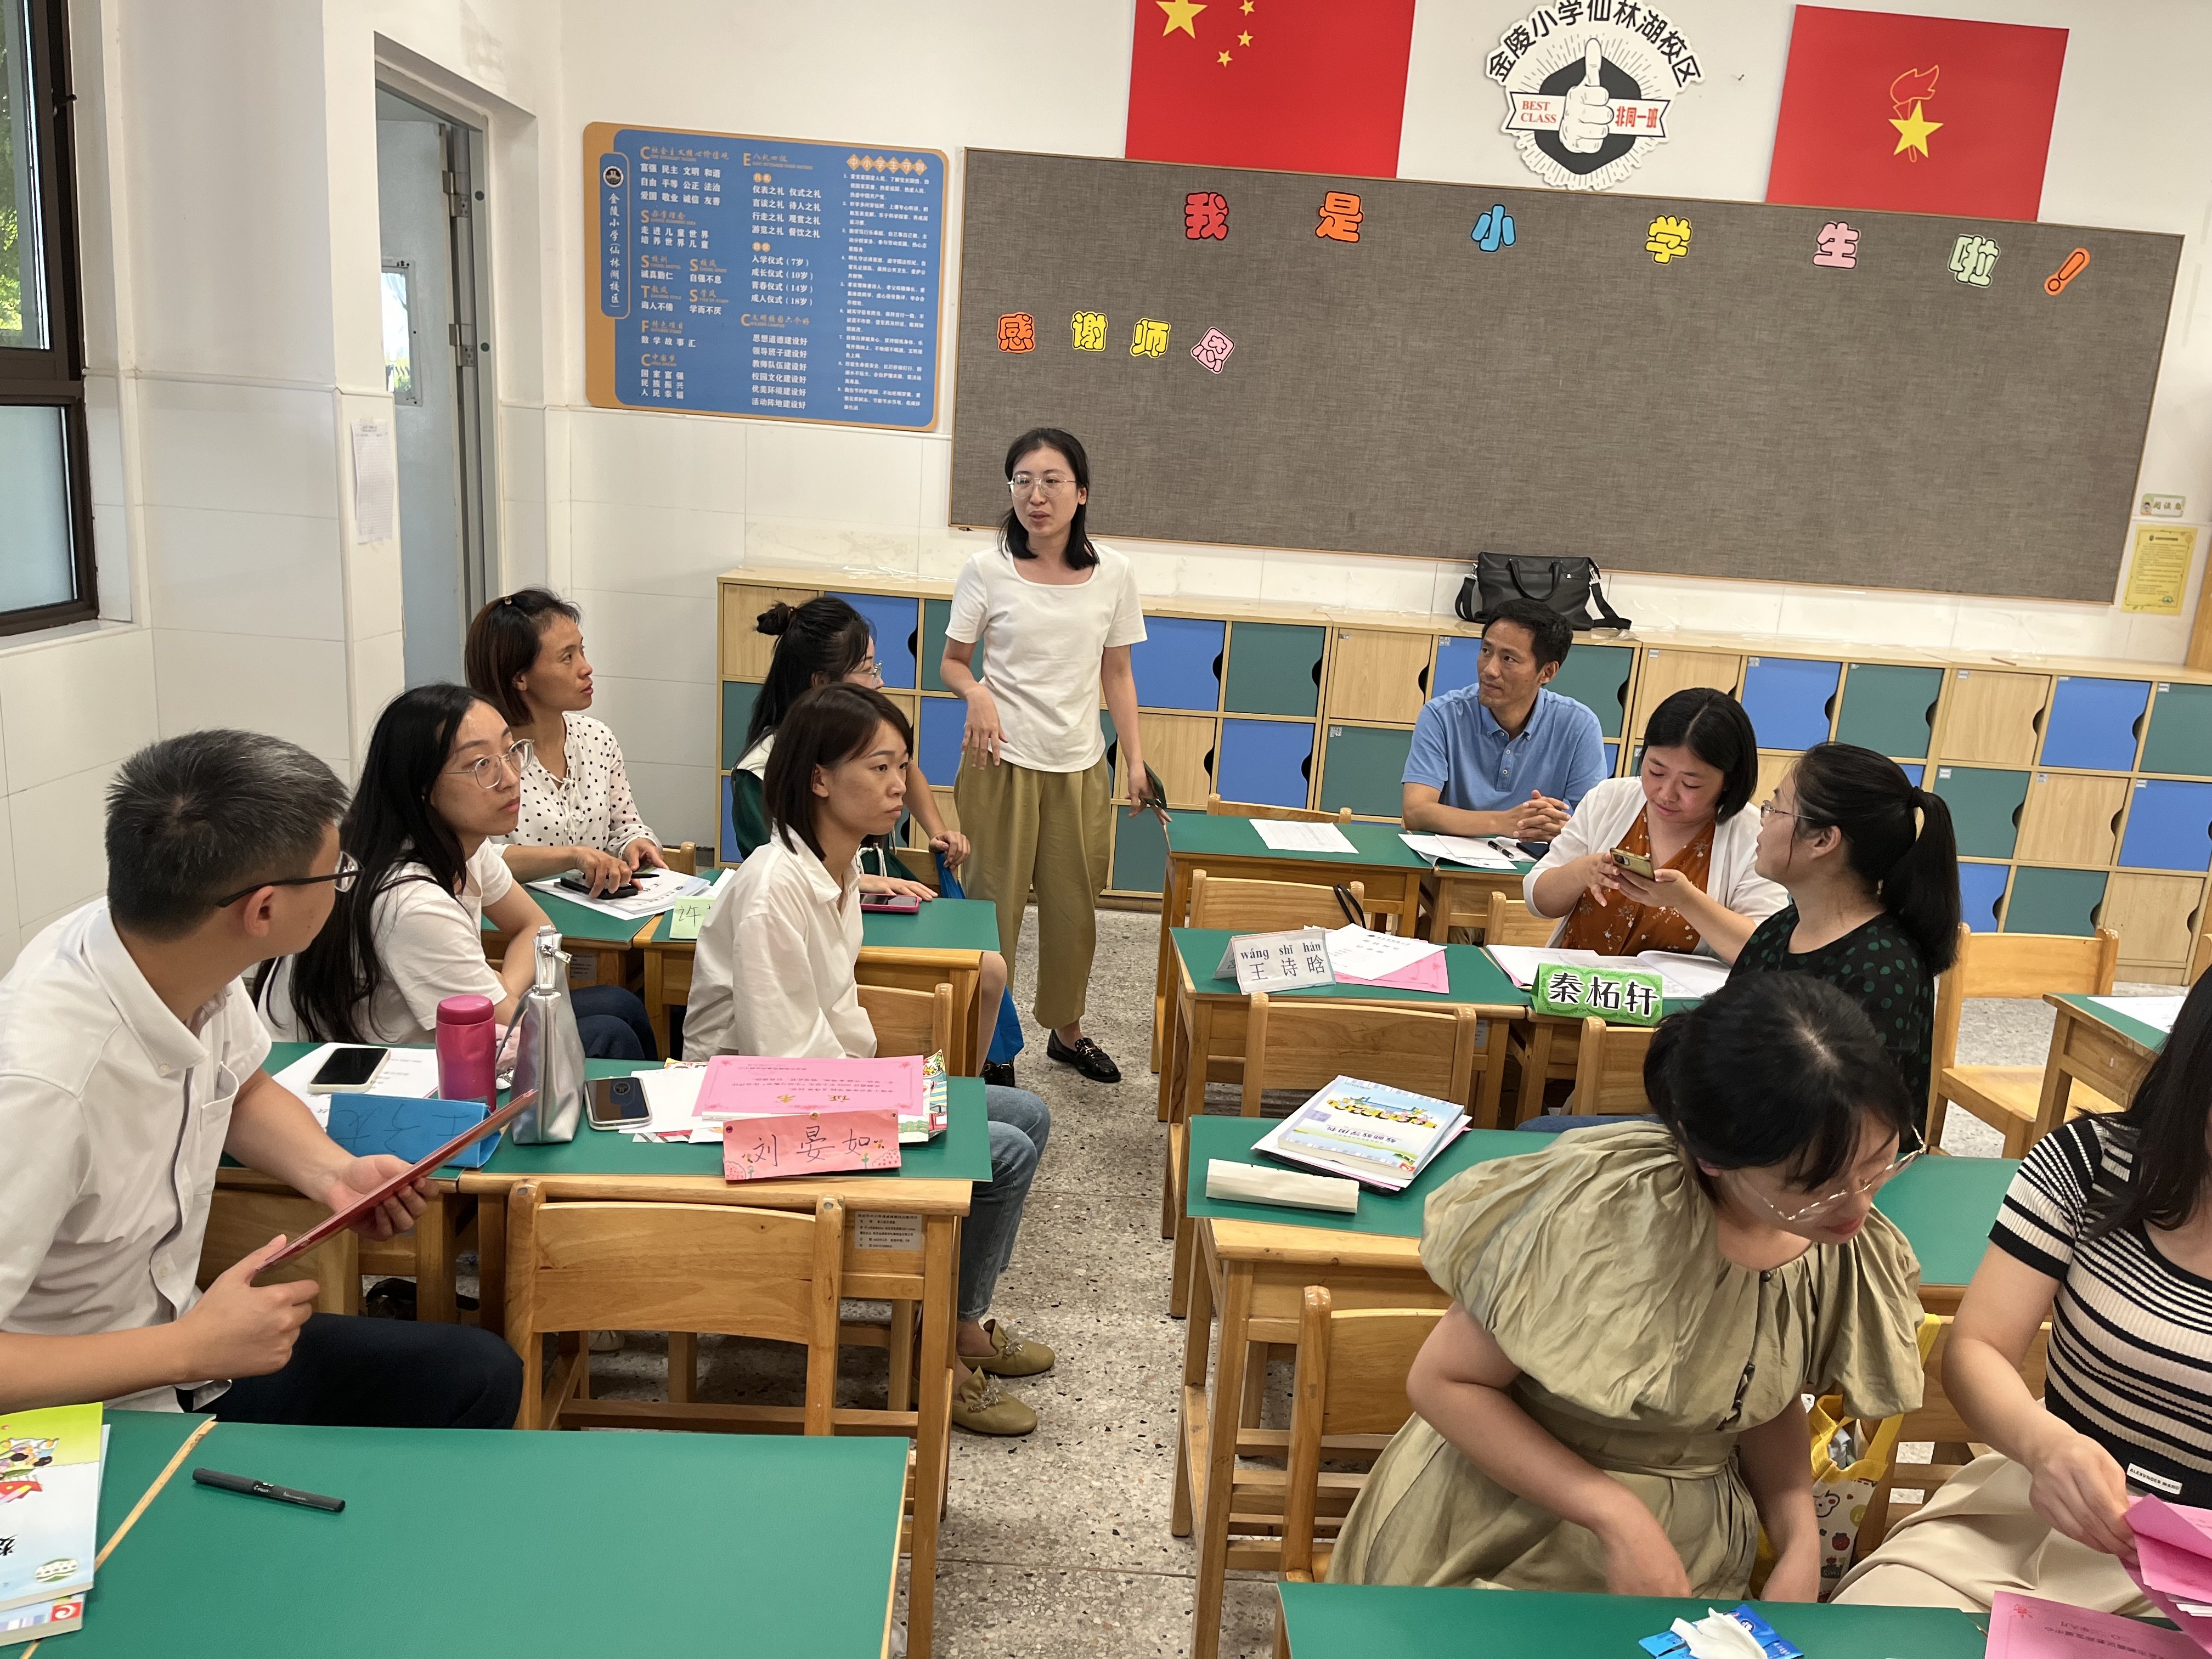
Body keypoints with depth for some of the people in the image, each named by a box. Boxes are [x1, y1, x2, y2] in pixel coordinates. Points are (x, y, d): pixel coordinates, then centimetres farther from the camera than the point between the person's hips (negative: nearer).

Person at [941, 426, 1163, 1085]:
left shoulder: (1113, 573, 0)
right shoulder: (987, 570, -6)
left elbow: (1117, 673, 7)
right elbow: (954, 662, 2)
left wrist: (1135, 760, 3)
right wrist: (976, 693, -20)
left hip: (1081, 768, 3)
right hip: (1003, 763, -2)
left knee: (1073, 907, 14)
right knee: (994, 905, 5)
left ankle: (1065, 1029, 36)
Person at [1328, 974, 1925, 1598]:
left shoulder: (1859, 1253, -8)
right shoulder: (1601, 1211, -26)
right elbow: (1443, 1382, -17)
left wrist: (1801, 1543, -6)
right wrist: (1619, 1517, -24)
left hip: (1690, 1561, 5)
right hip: (1507, 1540, -4)